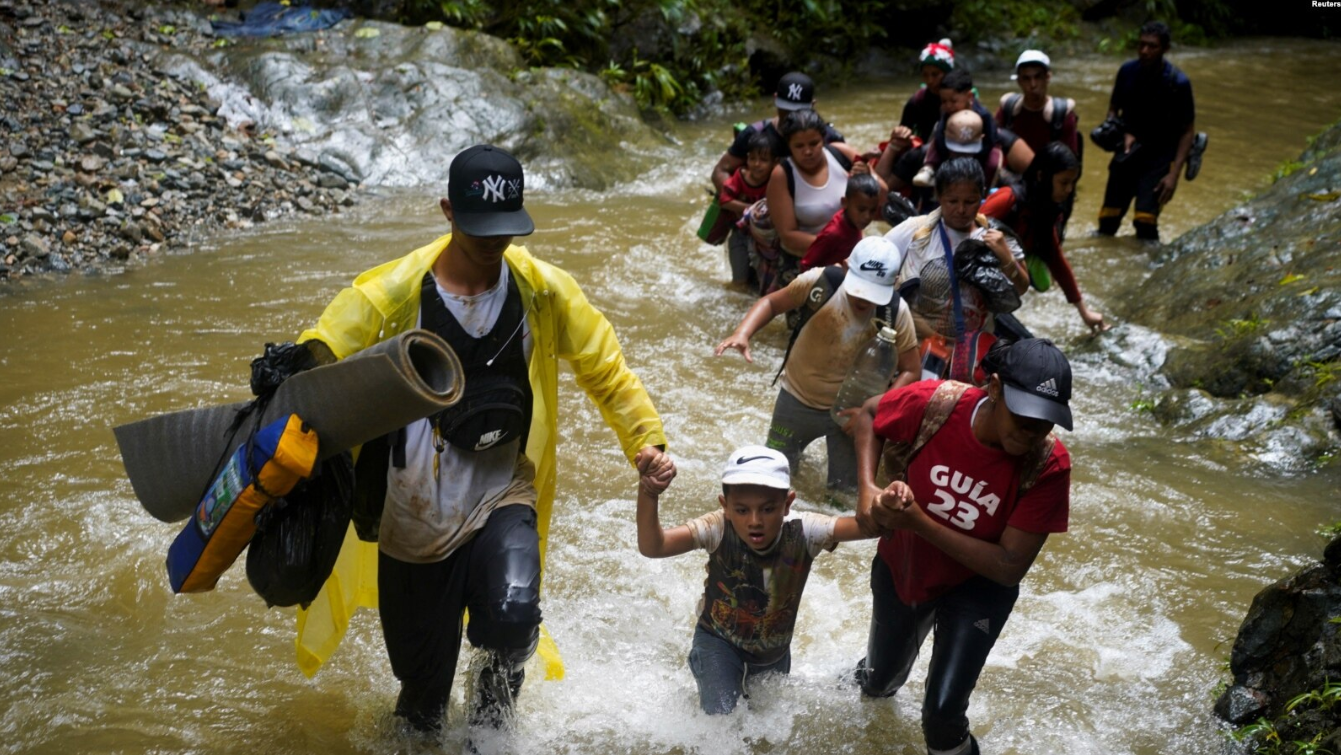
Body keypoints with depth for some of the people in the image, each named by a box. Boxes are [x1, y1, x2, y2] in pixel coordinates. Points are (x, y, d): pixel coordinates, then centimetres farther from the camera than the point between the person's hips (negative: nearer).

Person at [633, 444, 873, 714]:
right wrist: (648, 493, -64)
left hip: (774, 651, 3)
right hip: (718, 640, -3)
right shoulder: (719, 530, -33)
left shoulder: (802, 532, -29)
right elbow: (652, 547, -46)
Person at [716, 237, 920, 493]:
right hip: (797, 399, 0)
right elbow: (772, 302, -10)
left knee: (846, 490, 11)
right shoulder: (820, 282, -26)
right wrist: (742, 333, -27)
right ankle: (794, 445, 48)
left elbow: (910, 370, -12)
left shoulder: (896, 313, -22)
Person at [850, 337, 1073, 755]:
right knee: (879, 682, 27)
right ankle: (876, 675, 65)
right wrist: (867, 490, -25)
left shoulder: (1049, 466, -32)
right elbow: (869, 414, -9)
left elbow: (1009, 567, -30)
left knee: (943, 718, -16)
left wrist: (918, 522, -37)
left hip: (976, 585, -2)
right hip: (901, 568, 2)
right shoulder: (933, 403, -31)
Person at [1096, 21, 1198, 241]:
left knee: (1145, 219, -18)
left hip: (1160, 152, -4)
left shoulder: (1178, 82, -15)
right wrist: (1124, 134, -11)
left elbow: (1188, 130, -8)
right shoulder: (1127, 71, -4)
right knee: (1108, 218, 3)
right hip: (1129, 148, 4)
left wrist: (1173, 174, -16)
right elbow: (1113, 109, 11)